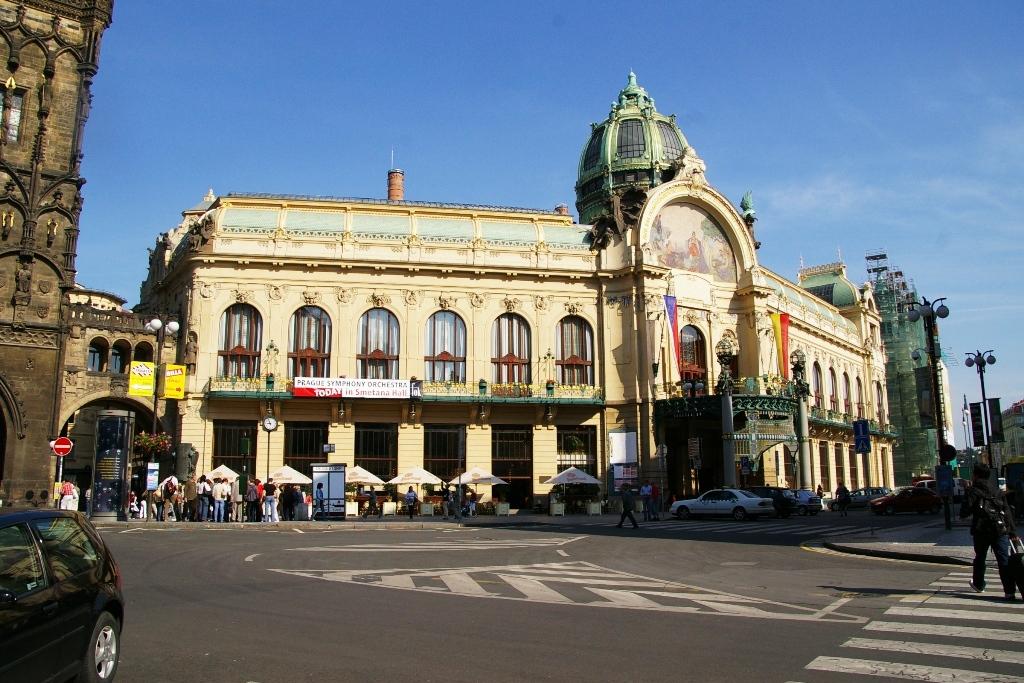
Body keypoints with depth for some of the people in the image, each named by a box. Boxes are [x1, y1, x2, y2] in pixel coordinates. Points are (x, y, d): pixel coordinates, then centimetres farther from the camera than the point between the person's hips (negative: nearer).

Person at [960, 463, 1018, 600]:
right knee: (1004, 560, -1)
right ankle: (1009, 591, -9)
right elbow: (1007, 513, 9)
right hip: (1000, 531, 3)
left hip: (981, 532, -3)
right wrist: (1012, 532, 10)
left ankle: (978, 585, 32)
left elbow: (965, 511, -10)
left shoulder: (974, 491, -5)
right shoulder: (998, 492, 10)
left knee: (980, 558, 16)